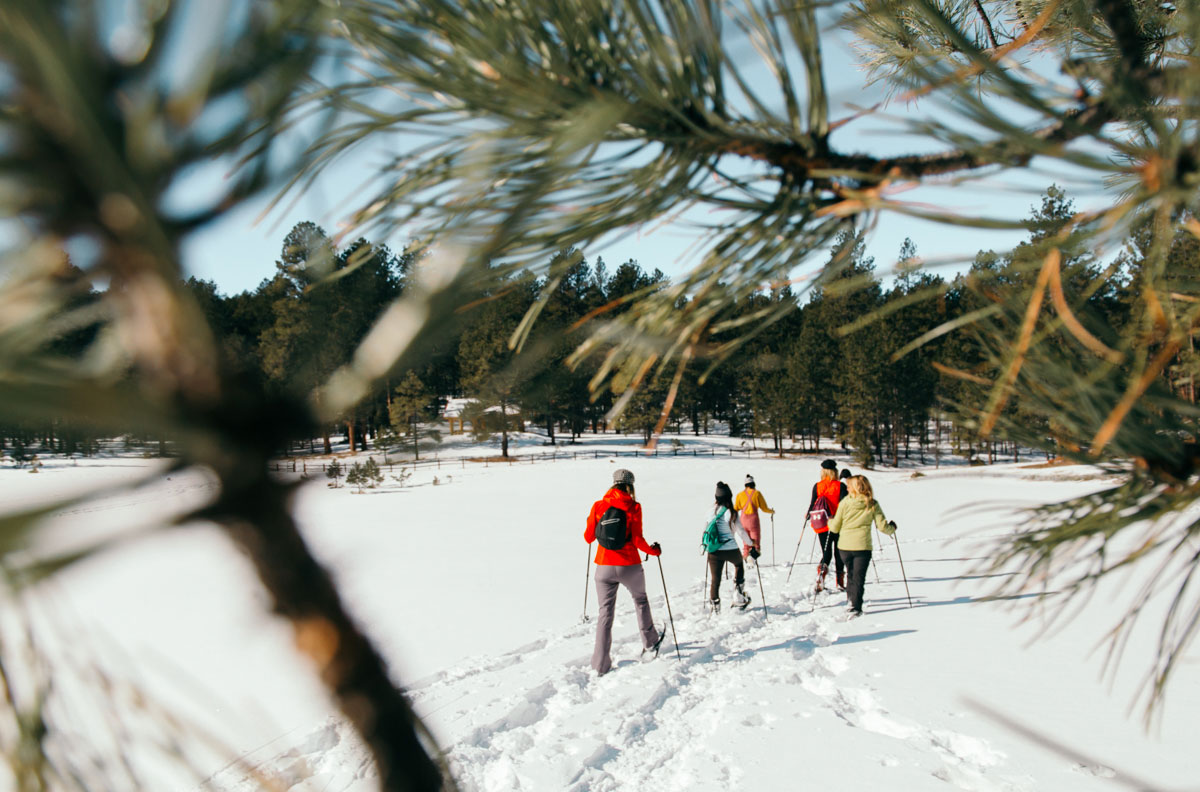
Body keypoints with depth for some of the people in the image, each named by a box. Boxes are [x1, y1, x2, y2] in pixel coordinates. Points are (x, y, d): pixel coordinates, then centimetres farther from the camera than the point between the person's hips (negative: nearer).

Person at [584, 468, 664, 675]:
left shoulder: (598, 506, -2)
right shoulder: (633, 506, -9)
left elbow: (589, 537, 4)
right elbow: (637, 540, -13)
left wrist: (591, 523, 25)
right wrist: (653, 550, 6)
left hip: (604, 567, 2)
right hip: (629, 567, -1)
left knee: (605, 612, 8)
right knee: (640, 599, 26)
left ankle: (601, 665, 4)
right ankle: (650, 642, 42)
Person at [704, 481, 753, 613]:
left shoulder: (712, 512, -2)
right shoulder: (730, 513, -16)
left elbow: (707, 529, 5)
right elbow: (739, 531, -12)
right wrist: (749, 542, 4)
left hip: (713, 551, 3)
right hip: (731, 550, -2)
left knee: (714, 578, 11)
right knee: (739, 564, 28)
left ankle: (715, 607, 15)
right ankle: (739, 598, 26)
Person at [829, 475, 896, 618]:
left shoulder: (845, 503, -4)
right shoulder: (873, 505, -3)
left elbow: (835, 528, 1)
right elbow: (882, 526, -2)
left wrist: (830, 521, 23)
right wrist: (892, 528, 20)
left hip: (844, 547, 1)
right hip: (862, 547, -1)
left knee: (850, 573, 23)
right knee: (858, 577, 3)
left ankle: (850, 599, 30)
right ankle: (855, 607, -6)